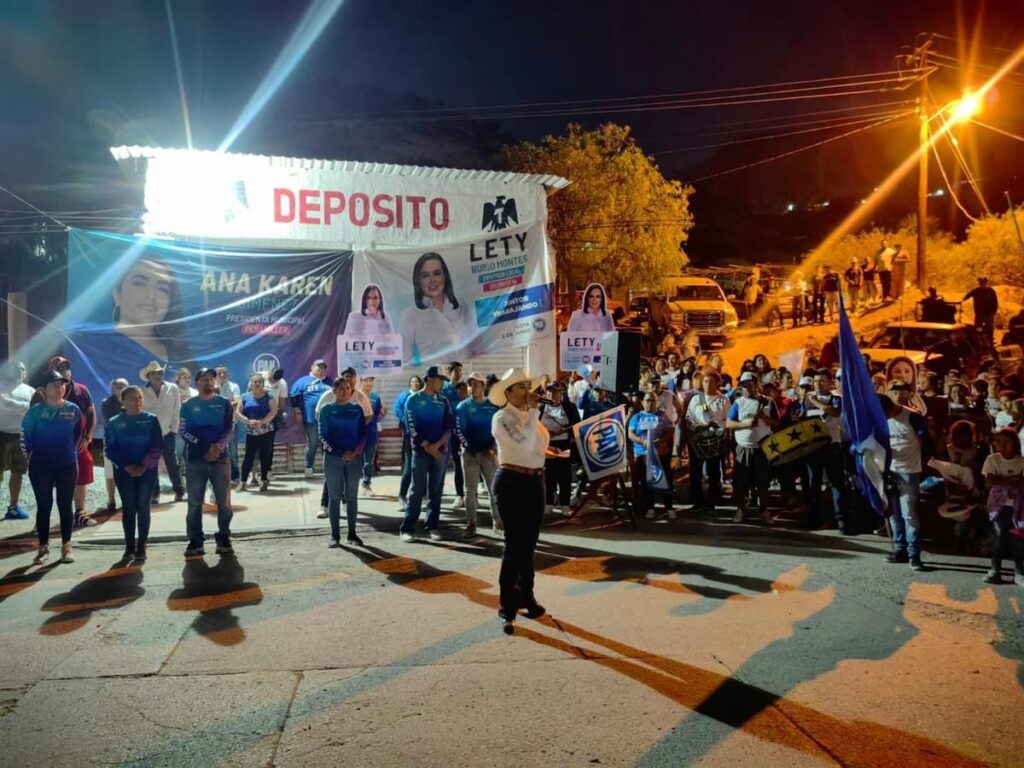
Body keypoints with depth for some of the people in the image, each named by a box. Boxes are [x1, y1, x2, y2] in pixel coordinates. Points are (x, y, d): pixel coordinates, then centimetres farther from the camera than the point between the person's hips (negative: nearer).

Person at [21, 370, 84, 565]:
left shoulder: (73, 410, 0)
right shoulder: (36, 410, -5)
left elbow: (79, 433, 12)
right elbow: (25, 433, 3)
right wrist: (29, 454, 7)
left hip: (67, 466, 1)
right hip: (40, 467, -1)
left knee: (65, 505, 5)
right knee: (43, 506, 5)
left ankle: (66, 547, 13)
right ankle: (43, 548, 12)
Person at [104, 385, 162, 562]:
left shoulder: (152, 420, 0)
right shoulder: (114, 423, 2)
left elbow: (158, 446, -4)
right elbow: (110, 448, -1)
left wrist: (144, 466, -14)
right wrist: (126, 466, -14)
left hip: (147, 470, 0)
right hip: (124, 471, 0)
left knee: (143, 507, 1)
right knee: (128, 507, 1)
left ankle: (141, 547, 7)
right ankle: (129, 547, 7)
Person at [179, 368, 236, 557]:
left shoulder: (224, 403, 6)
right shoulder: (188, 405, 5)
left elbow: (230, 429, 1)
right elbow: (183, 431, -2)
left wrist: (219, 446, -18)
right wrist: (205, 448, -13)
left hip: (220, 458, 0)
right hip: (195, 459, 0)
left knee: (223, 502, 2)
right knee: (194, 503, 3)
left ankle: (224, 540, 10)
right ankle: (195, 542, 10)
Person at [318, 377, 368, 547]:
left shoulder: (357, 409, 7)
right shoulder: (327, 409, 0)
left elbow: (363, 433, 5)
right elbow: (323, 435, -5)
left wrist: (356, 451, -12)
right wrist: (339, 453, -14)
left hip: (355, 458, 2)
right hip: (333, 458, -2)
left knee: (352, 496, 6)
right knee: (335, 496, 2)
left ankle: (352, 533, 14)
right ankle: (335, 535, 8)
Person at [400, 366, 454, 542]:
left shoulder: (443, 401, 9)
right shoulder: (413, 400, -1)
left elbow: (450, 425, 2)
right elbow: (411, 427, -7)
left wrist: (437, 445, -11)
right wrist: (428, 446, -11)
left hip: (441, 451, 4)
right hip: (421, 450, -4)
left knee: (436, 491, 6)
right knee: (418, 490, -5)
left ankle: (432, 526, 14)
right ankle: (407, 528, 1)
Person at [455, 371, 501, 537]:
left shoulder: (493, 406, 5)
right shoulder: (463, 406, 2)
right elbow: (459, 430, -5)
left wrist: (493, 448, -8)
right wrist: (469, 448, -12)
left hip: (489, 453, 1)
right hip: (470, 453, -1)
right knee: (470, 491, 2)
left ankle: (497, 522, 10)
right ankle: (471, 524, 8)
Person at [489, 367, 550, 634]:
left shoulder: (531, 415, 11)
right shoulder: (502, 418, -12)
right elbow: (523, 440, -28)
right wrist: (533, 410, -21)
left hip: (535, 481, 7)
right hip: (512, 482, -7)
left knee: (529, 545, 16)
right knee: (515, 545, -6)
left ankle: (526, 597, 30)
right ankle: (507, 609, 3)